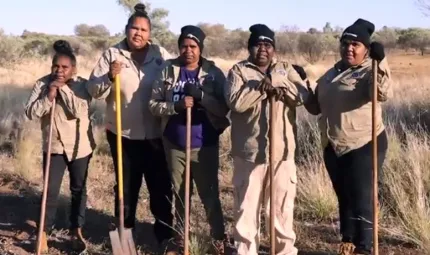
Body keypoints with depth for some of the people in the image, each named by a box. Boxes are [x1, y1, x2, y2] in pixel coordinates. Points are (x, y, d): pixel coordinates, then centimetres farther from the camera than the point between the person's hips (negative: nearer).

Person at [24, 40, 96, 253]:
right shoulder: (42, 84, -4)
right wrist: (48, 96, -23)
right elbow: (31, 113, -11)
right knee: (50, 191, -1)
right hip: (54, 146, 0)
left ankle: (77, 230, 25)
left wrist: (63, 88, -22)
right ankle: (44, 232, 13)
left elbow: (80, 111, -24)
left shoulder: (81, 84, -8)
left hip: (80, 146, 0)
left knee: (79, 189, 11)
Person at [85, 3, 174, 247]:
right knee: (127, 185, 12)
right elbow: (94, 90, -4)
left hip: (156, 134, 1)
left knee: (161, 185, 7)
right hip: (123, 134, -1)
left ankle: (165, 233, 23)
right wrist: (109, 77, -23)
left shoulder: (161, 54, 3)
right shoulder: (112, 54, -1)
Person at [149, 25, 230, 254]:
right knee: (180, 194, 15)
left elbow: (224, 108, -8)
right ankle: (181, 235, 30)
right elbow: (154, 105, -3)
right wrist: (176, 106, -20)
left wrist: (202, 96, -23)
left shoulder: (214, 73, -3)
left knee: (209, 194, 6)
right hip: (175, 145, 2)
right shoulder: (168, 71, 0)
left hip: (205, 146, -2)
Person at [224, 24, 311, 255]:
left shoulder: (286, 69, 12)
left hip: (281, 151, 2)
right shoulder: (238, 71, 2)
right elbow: (235, 102, -14)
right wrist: (261, 87, -17)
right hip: (249, 151, -2)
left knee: (282, 204, 9)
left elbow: (303, 96, -3)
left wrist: (276, 81, -15)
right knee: (246, 205, 4)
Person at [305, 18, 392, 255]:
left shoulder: (370, 72, -8)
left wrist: (380, 61, -40)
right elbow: (316, 107, 21)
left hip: (364, 145, -7)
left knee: (361, 197, -4)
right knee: (344, 196, 16)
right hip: (333, 147, 7)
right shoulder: (331, 74, 13)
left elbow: (384, 94, -30)